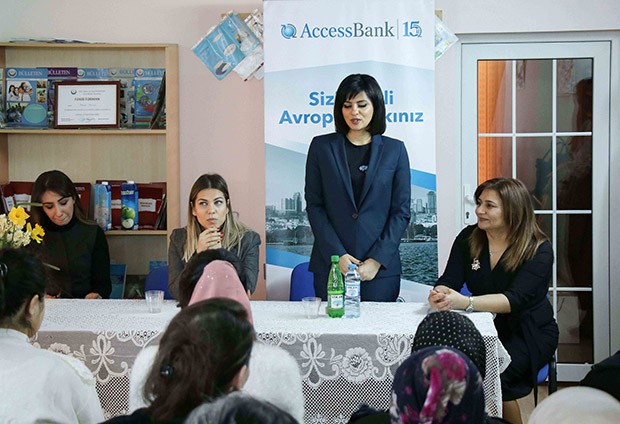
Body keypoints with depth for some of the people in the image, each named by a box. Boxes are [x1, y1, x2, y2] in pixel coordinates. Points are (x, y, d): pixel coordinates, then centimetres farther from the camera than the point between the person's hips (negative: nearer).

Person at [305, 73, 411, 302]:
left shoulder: (394, 150, 5)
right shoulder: (321, 146, 6)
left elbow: (401, 211, 3)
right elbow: (314, 205, 2)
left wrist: (377, 260, -7)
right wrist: (337, 254, -8)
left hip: (380, 268, 0)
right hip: (331, 265, 0)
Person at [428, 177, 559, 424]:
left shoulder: (539, 250, -12)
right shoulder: (468, 238, 2)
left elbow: (515, 299, -26)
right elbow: (449, 281, -6)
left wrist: (465, 302, -42)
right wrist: (440, 295, -33)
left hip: (528, 332, -3)